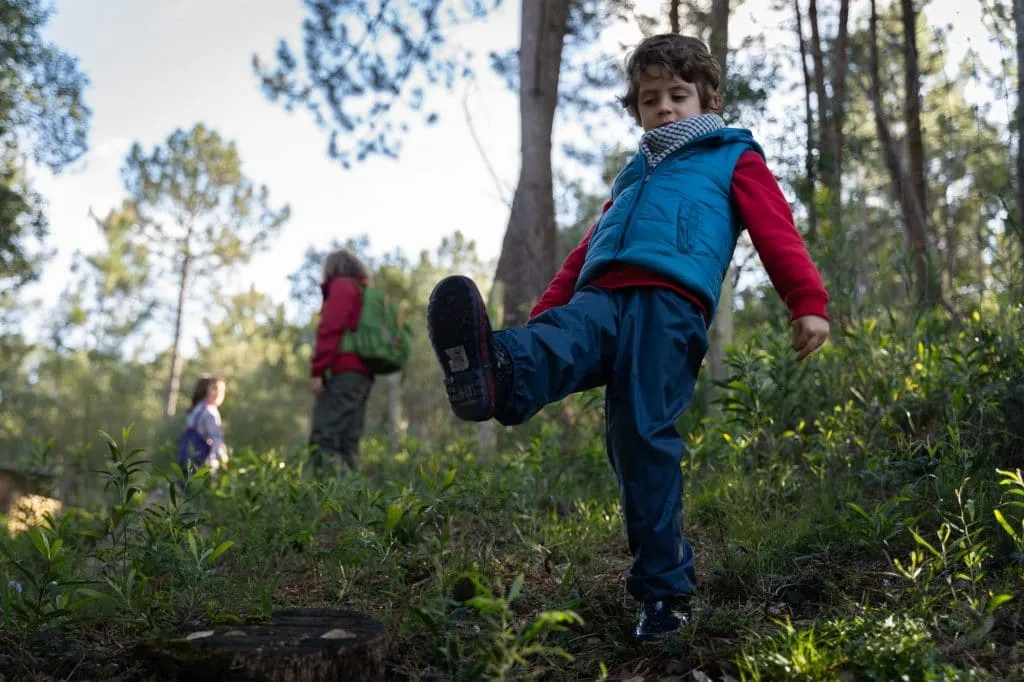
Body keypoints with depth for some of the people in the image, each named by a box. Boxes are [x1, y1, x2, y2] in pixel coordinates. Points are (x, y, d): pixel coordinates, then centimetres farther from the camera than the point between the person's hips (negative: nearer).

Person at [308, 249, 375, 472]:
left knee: (323, 439, -15)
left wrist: (317, 370, -13)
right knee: (347, 443, 5)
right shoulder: (365, 292, 28)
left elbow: (330, 329, -9)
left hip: (344, 371, -9)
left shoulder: (341, 286, 3)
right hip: (363, 373, 9)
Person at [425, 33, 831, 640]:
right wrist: (540, 315, 27)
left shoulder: (733, 158, 23)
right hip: (601, 297, 5)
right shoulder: (632, 178, 38)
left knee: (643, 436, -17)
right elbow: (587, 250, 35)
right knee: (558, 340, -30)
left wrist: (809, 302, -7)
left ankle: (665, 587, -8)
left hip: (671, 302, -5)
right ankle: (496, 374, -64)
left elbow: (777, 231, 8)